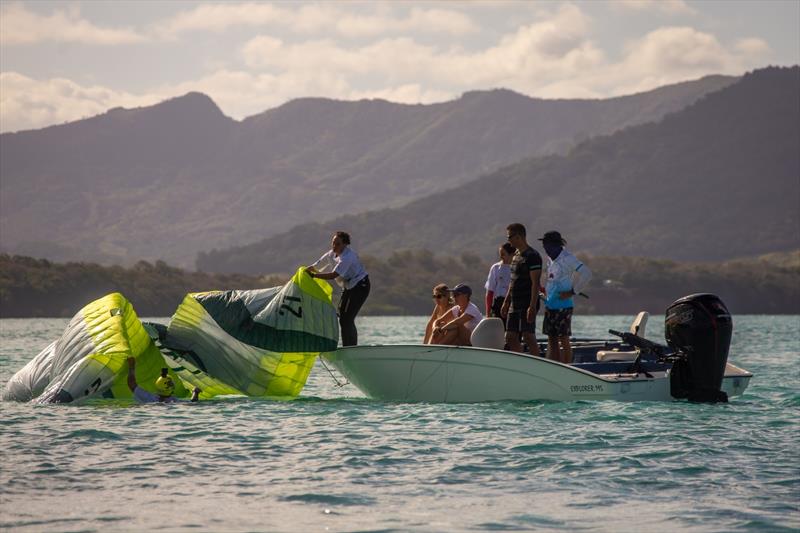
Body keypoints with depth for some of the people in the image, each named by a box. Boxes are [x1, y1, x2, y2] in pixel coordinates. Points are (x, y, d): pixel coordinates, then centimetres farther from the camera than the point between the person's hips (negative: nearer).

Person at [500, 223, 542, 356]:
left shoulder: (532, 256, -12)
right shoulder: (516, 256, 16)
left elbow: (535, 283, -17)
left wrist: (532, 306, -23)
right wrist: (506, 302, 21)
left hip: (527, 305, -9)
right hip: (514, 304, 9)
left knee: (529, 337, -8)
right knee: (510, 337, 7)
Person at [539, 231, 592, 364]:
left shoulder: (567, 258, -12)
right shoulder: (550, 259, 13)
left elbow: (586, 273, -19)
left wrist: (573, 292, -16)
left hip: (563, 305, -8)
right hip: (550, 305, 8)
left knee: (564, 339, -5)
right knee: (551, 339, 9)